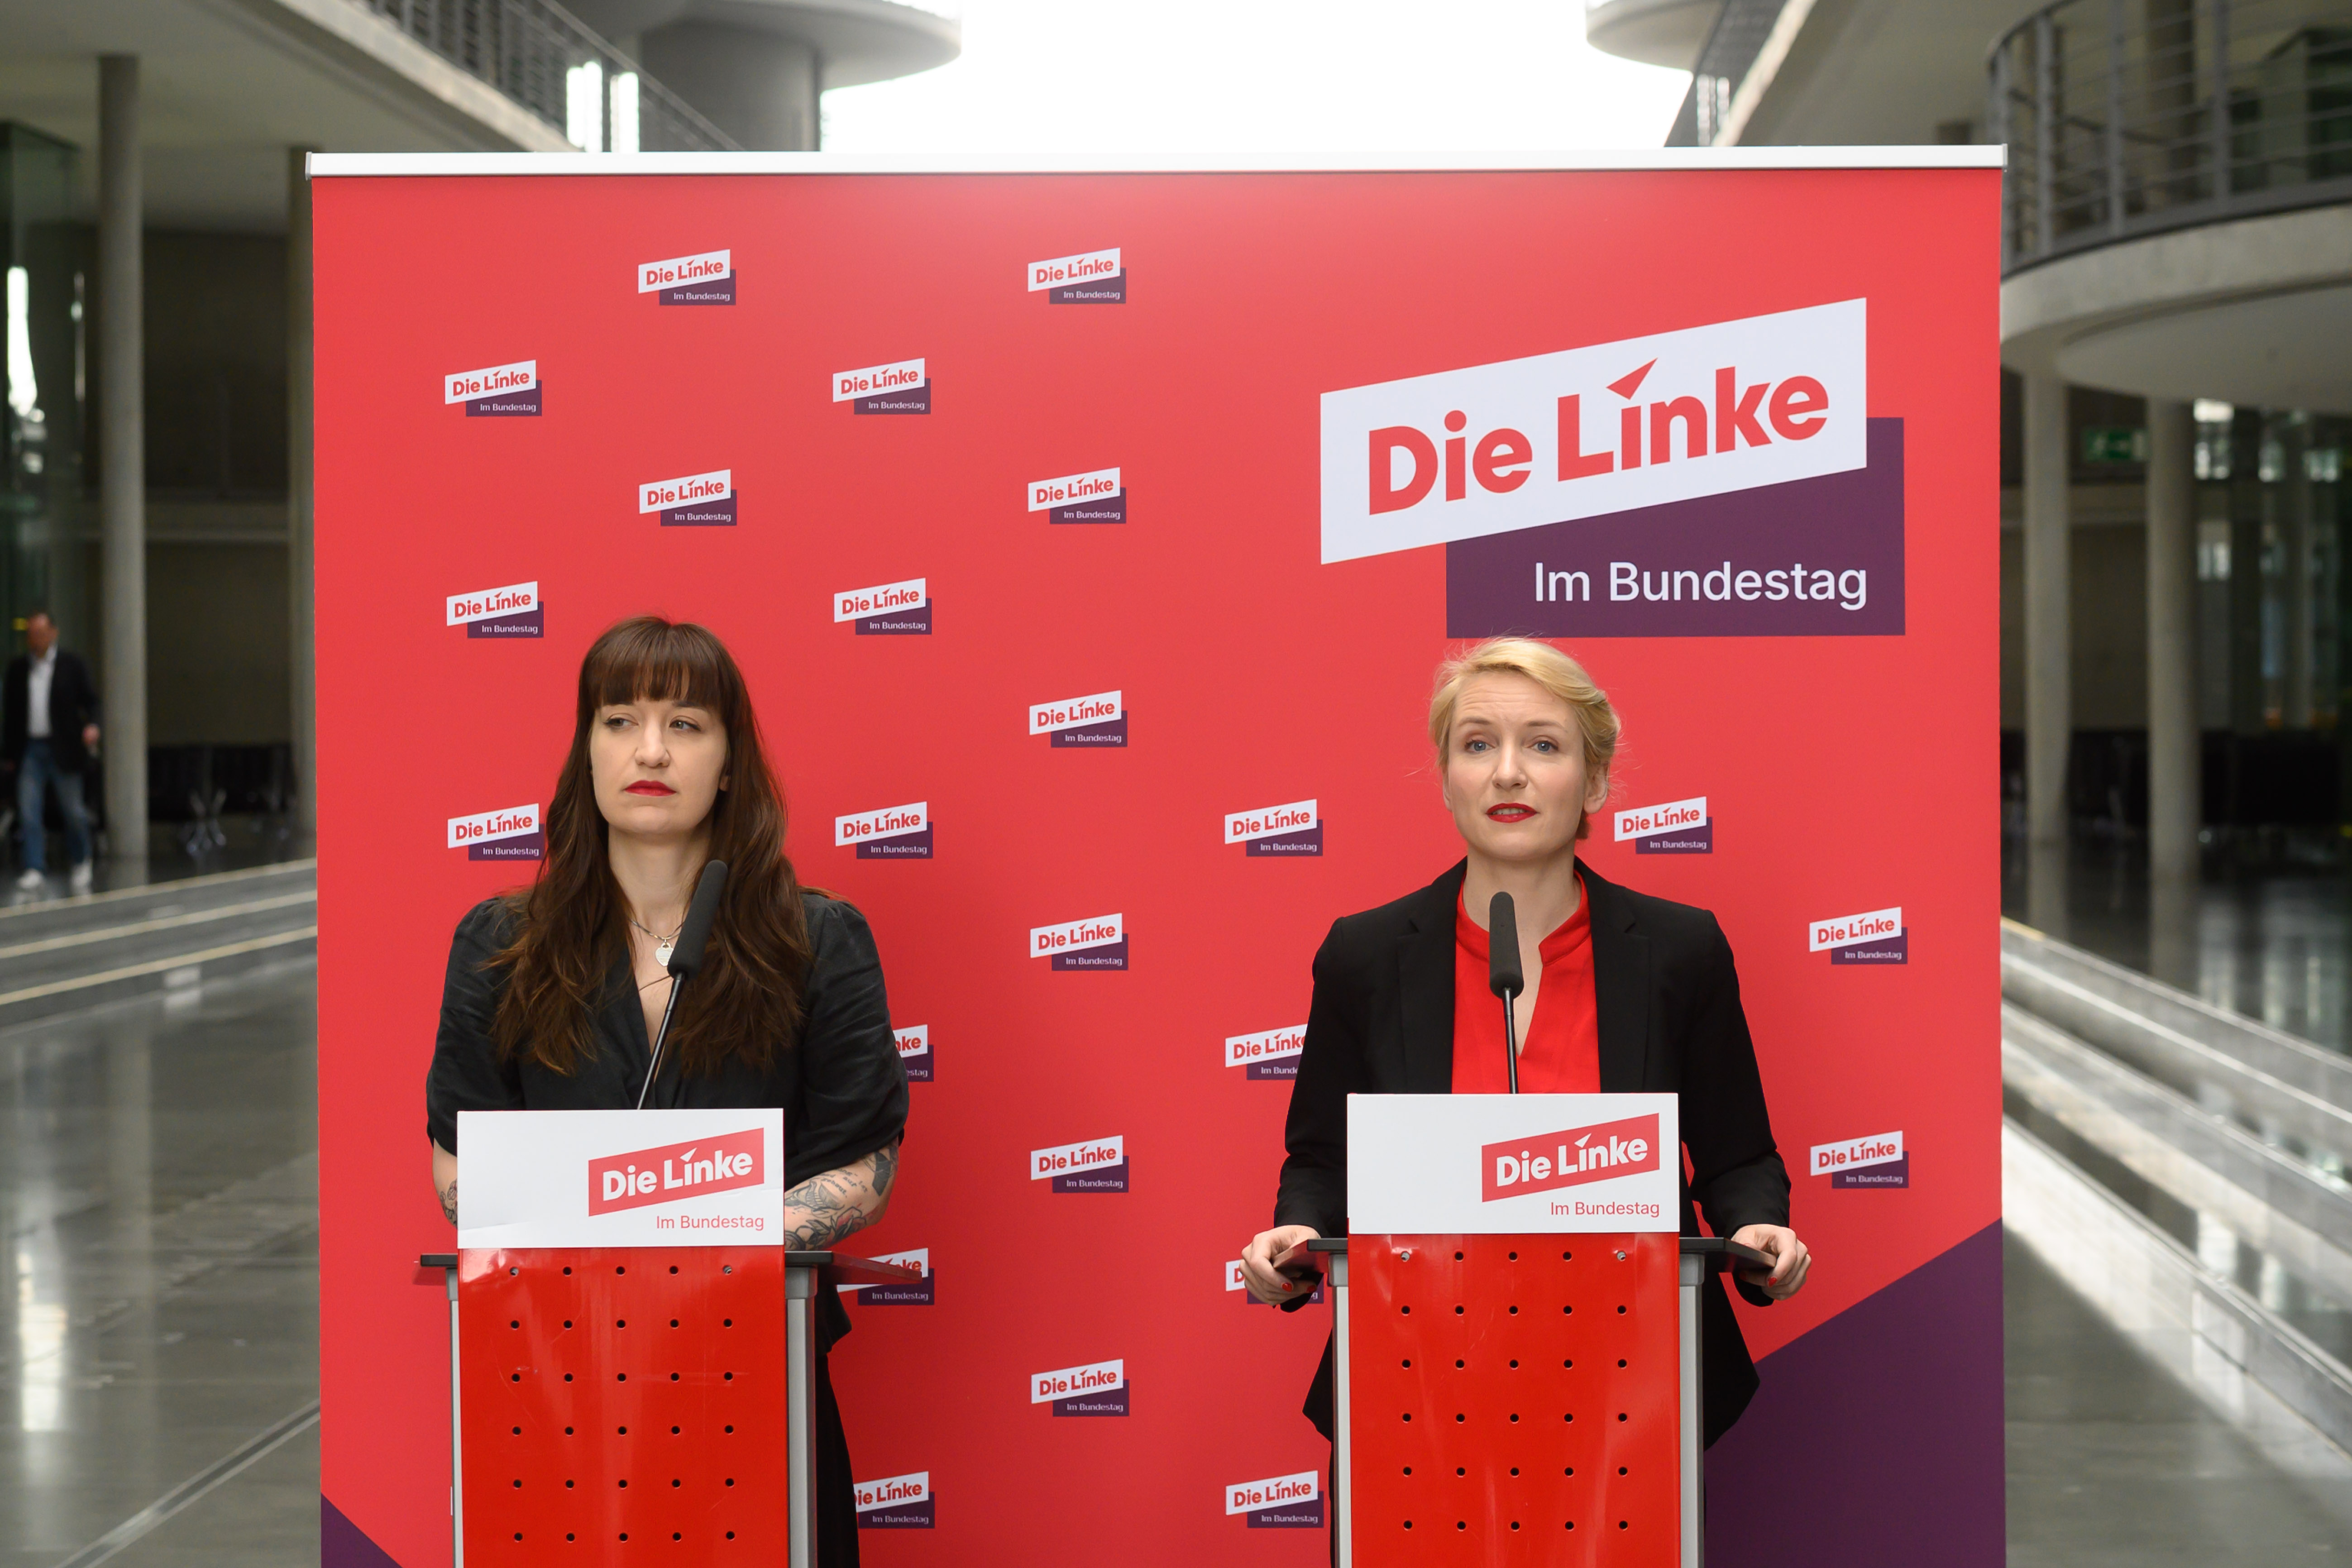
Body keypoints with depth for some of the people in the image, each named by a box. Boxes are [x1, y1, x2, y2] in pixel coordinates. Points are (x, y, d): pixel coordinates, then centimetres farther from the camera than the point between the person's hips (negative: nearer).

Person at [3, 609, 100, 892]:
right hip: (29, 750, 2)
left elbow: (90, 699, 1)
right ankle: (35, 869, -3)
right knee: (28, 811, -5)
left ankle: (81, 862, 25)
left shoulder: (72, 663, 1)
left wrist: (92, 725, -20)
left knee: (74, 811, 4)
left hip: (63, 749, -2)